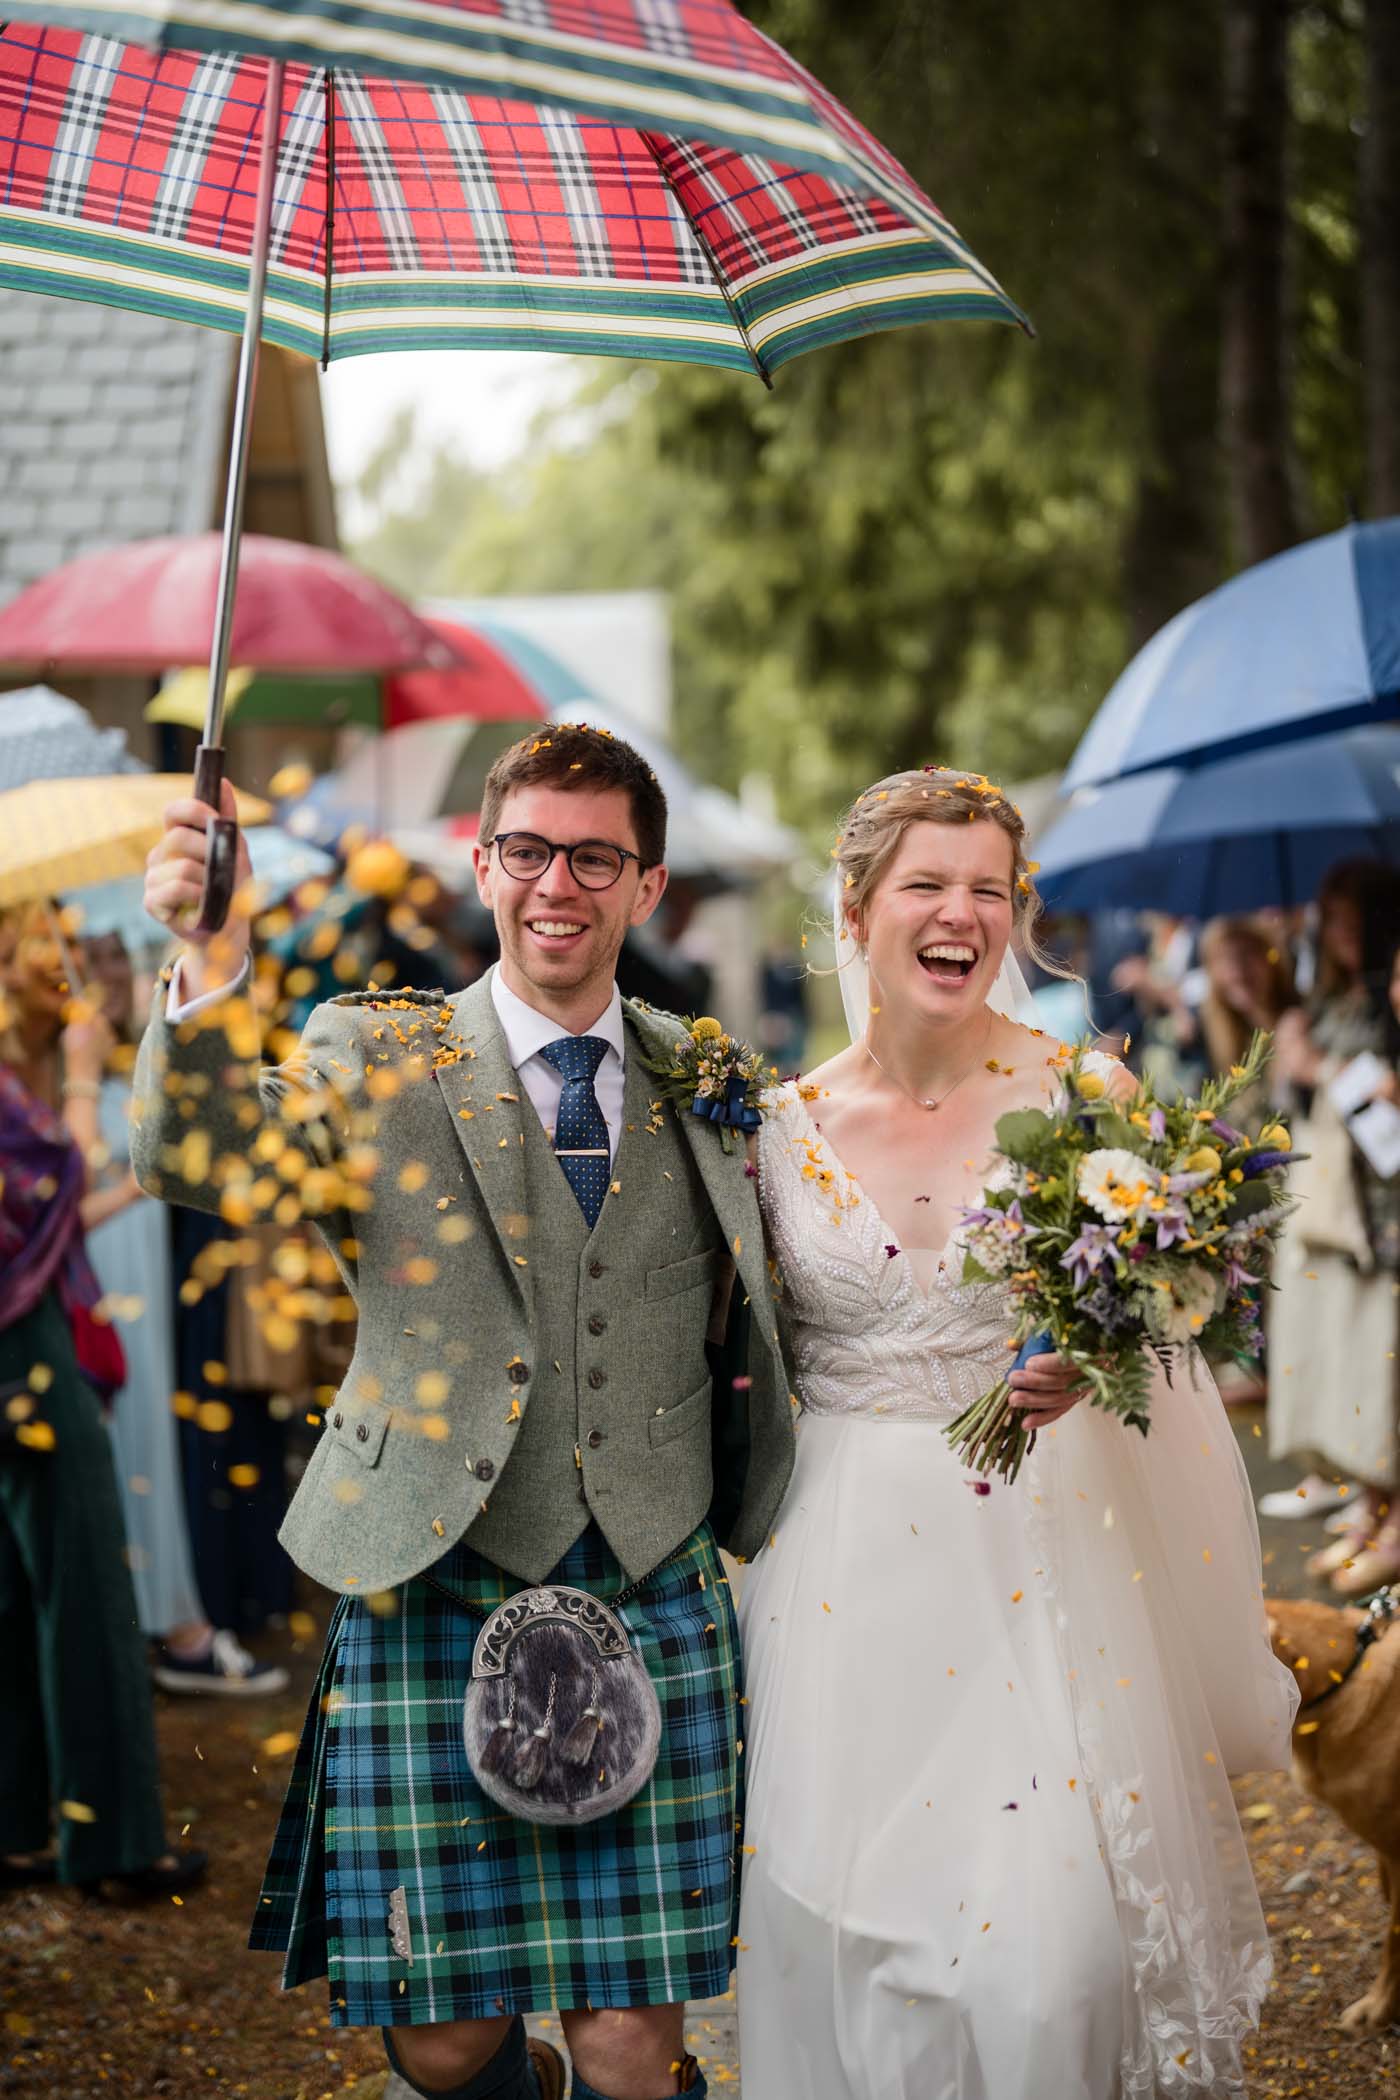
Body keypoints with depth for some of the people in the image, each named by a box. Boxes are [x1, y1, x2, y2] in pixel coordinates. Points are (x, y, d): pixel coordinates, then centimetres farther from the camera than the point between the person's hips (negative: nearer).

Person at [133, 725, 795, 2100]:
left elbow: (758, 1334, 19)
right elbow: (203, 1160, -18)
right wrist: (208, 979, -34)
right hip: (435, 1613, -1)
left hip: (660, 1615, 2)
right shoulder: (379, 1057, 2)